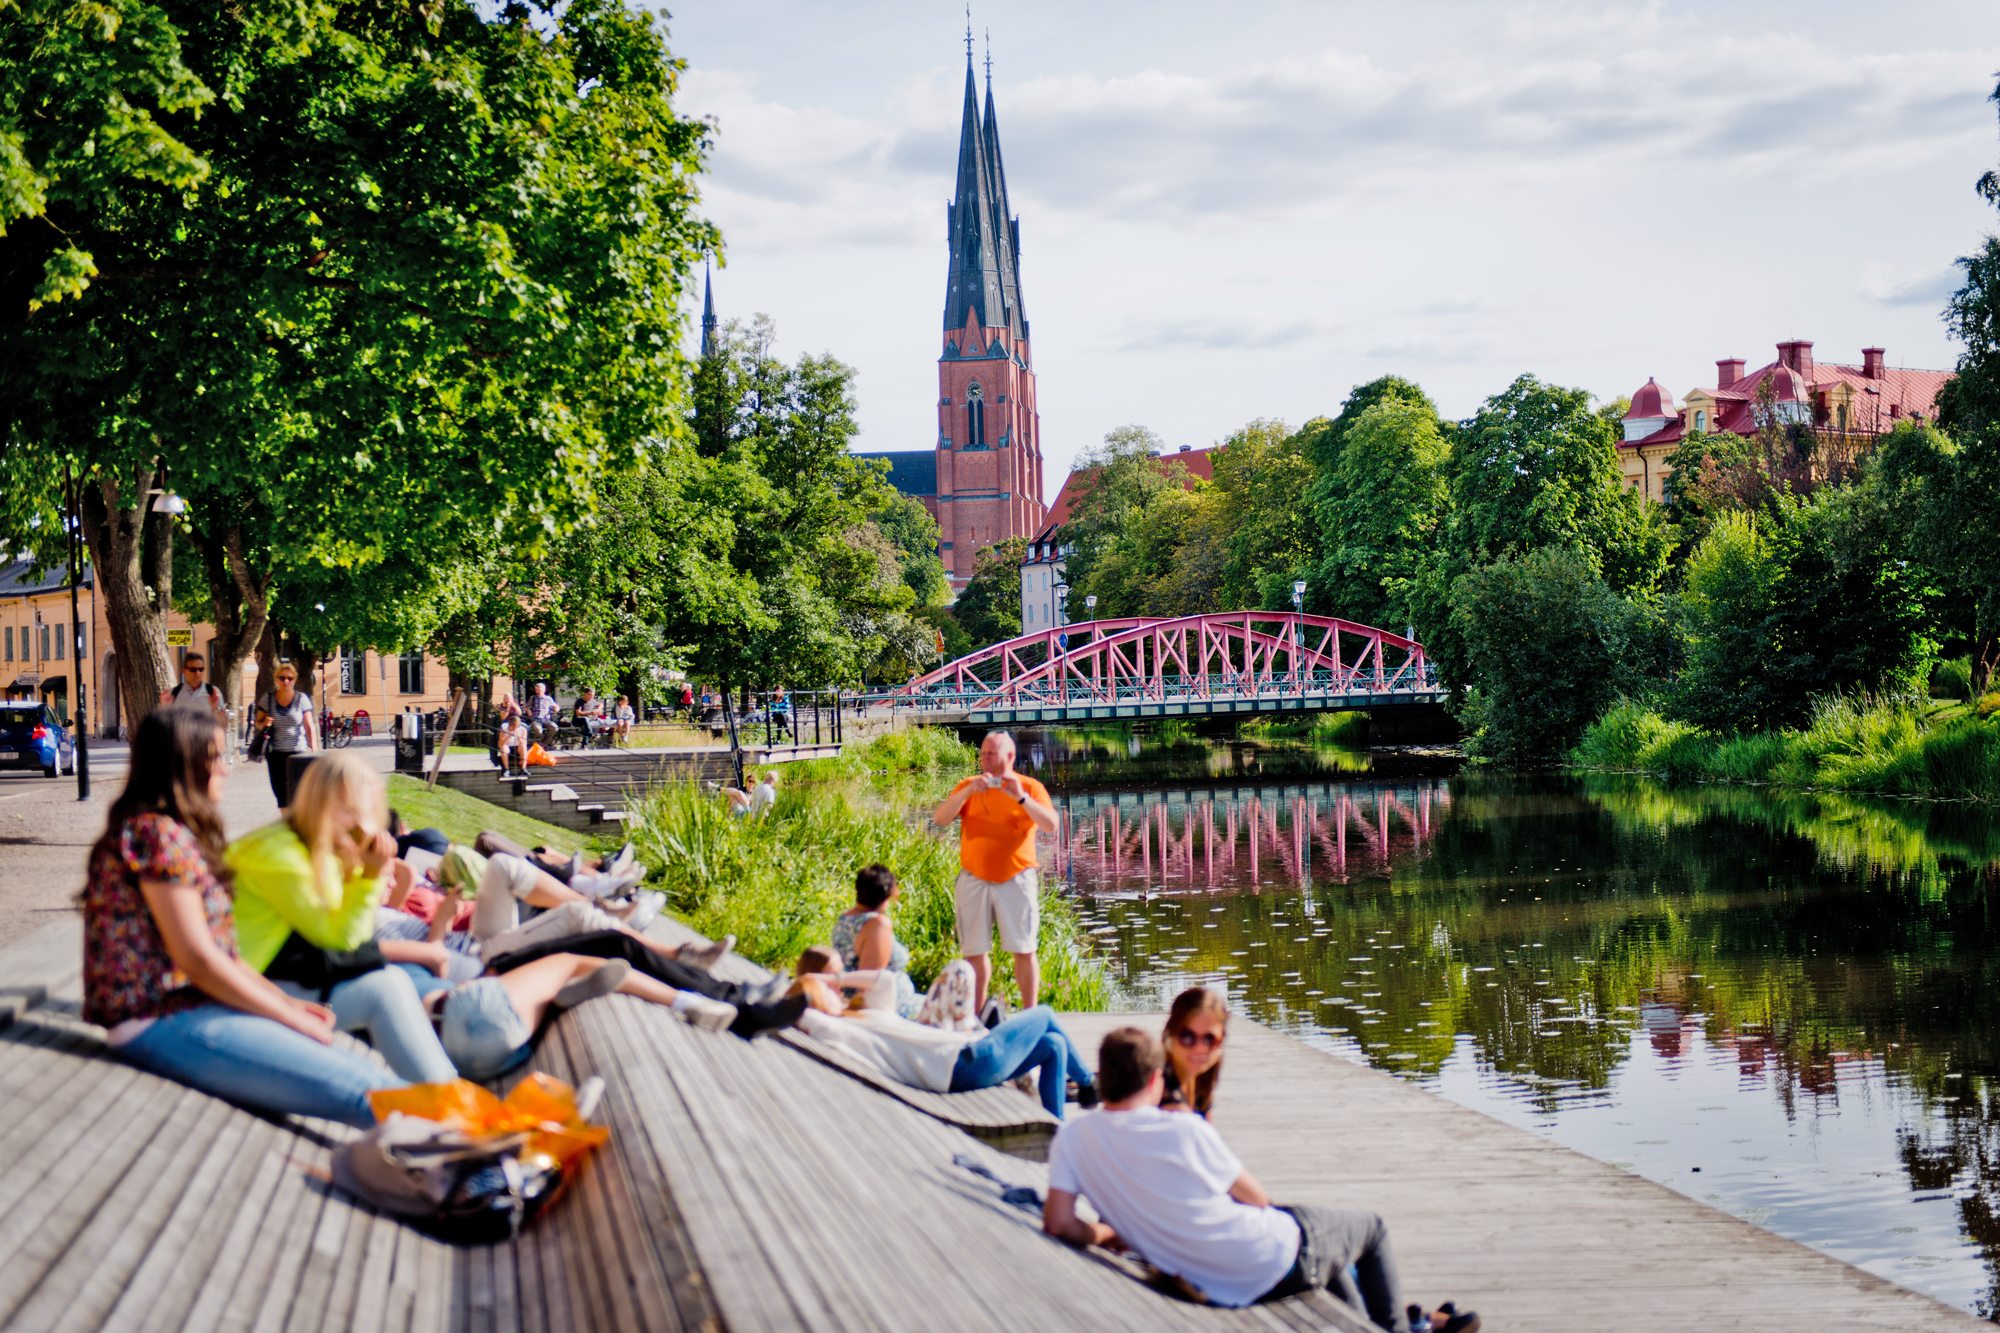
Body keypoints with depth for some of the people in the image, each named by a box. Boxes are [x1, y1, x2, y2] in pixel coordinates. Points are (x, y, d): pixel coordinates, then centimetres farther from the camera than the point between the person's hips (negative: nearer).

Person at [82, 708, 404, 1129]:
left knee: (367, 1072, -6)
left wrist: (287, 1002, 10)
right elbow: (197, 959, -15)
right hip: (162, 1024, -10)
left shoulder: (174, 833, 22)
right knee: (362, 1092, -23)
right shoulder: (158, 833, -10)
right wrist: (291, 1016, -9)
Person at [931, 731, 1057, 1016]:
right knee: (974, 951, 5)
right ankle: (977, 1015, 15)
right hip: (974, 880, 2)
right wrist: (969, 791, -16)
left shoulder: (1031, 787, 4)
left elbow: (1050, 825, -9)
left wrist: (1021, 798, -21)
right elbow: (939, 818, -3)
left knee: (1024, 950, -5)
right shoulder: (969, 787, 10)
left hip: (1016, 879, -2)